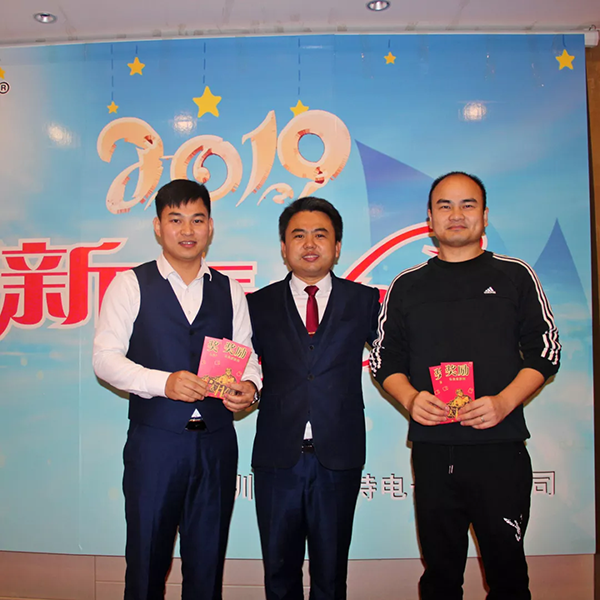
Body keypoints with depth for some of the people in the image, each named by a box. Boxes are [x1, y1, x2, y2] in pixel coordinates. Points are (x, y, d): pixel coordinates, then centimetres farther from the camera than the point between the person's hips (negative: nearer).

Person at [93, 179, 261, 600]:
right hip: (154, 440, -2)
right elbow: (105, 358, -6)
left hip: (217, 443, 3)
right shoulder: (131, 285, 1)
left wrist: (249, 387, -14)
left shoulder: (230, 291, 10)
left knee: (208, 561, 14)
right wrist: (163, 382, -21)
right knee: (147, 560, 10)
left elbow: (246, 358, 9)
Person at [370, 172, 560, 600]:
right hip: (433, 449, 1)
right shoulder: (408, 286, 10)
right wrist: (410, 398, -9)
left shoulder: (515, 276, 7)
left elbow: (545, 353, 4)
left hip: (501, 446, -1)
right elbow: (386, 359, 10)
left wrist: (503, 403, -12)